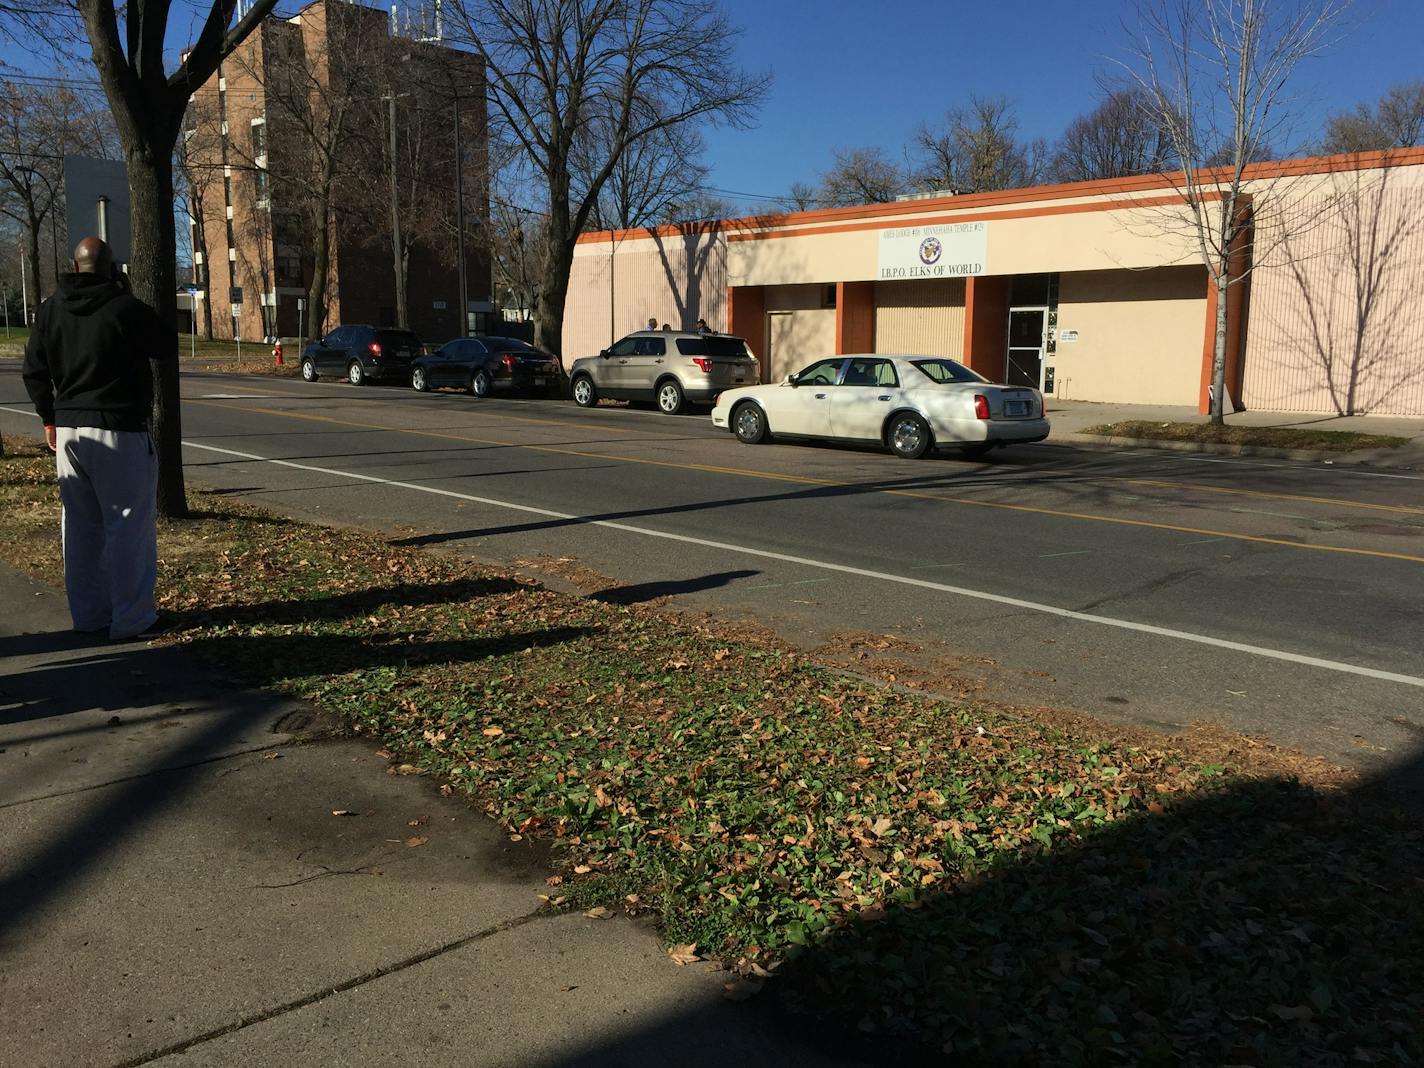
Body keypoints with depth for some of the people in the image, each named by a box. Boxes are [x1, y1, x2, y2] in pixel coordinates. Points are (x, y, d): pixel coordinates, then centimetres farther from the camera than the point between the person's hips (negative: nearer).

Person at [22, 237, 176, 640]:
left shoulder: (51, 310, 6)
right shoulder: (127, 308, -12)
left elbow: (34, 371, 10)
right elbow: (167, 347, 3)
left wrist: (50, 418, 21)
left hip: (69, 430, 6)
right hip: (119, 431, -6)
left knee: (80, 526, 13)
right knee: (129, 527, 0)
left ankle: (88, 615, 20)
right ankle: (131, 618, 2)